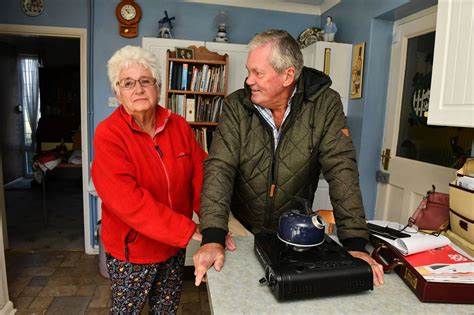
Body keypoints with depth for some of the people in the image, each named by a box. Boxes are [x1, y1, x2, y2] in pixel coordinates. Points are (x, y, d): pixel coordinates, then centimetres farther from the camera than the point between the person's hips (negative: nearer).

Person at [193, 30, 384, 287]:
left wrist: (355, 244, -22)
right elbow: (219, 168, -18)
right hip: (241, 231, 0)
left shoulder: (325, 104, -12)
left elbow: (341, 168, -16)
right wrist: (213, 238, -29)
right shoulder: (236, 106, -11)